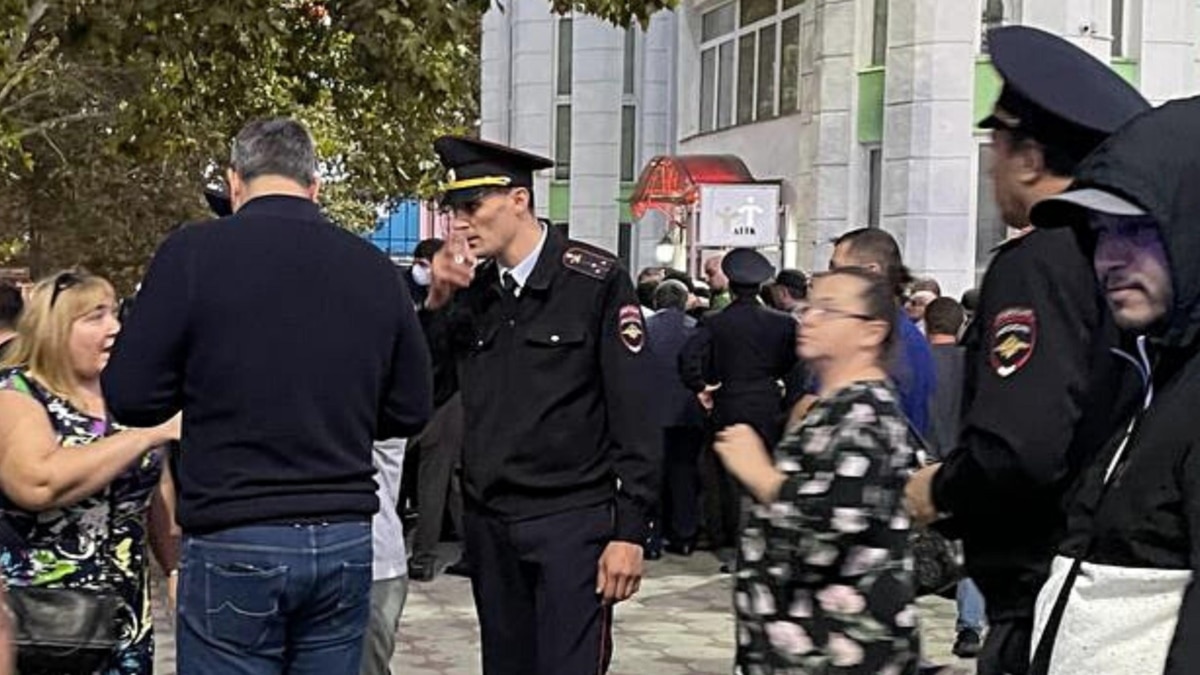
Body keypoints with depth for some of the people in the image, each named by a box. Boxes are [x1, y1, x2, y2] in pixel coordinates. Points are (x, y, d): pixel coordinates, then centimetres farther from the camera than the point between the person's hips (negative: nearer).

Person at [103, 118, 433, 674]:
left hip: (234, 544, -3)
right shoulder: (375, 268, 3)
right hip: (345, 543, 4)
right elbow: (410, 412, 9)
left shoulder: (193, 252, -7)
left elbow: (130, 398, -5)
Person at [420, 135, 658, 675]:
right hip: (489, 522, 5)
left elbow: (633, 416, -9)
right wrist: (437, 300, -7)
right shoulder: (470, 287, 9)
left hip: (572, 519, -5)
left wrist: (630, 531, -13)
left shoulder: (595, 280, -7)